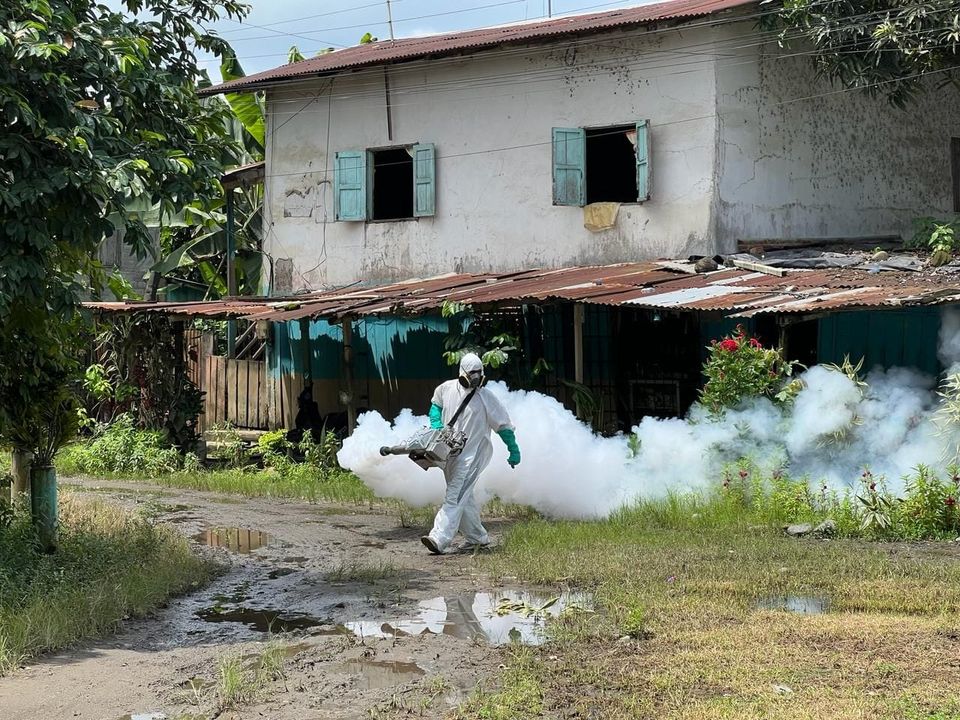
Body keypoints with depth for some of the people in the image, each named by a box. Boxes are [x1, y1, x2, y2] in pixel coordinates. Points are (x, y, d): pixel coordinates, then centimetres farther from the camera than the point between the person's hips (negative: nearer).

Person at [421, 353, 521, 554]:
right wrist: (436, 424, 4)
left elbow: (504, 425, -3)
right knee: (464, 497, 16)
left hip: (471, 455, -6)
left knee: (455, 496, -15)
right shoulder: (447, 389, 3)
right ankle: (478, 538, 29)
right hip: (448, 453, 6)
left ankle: (438, 539, -22)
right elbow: (435, 405, 23)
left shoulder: (486, 398, -9)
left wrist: (514, 451, -1)